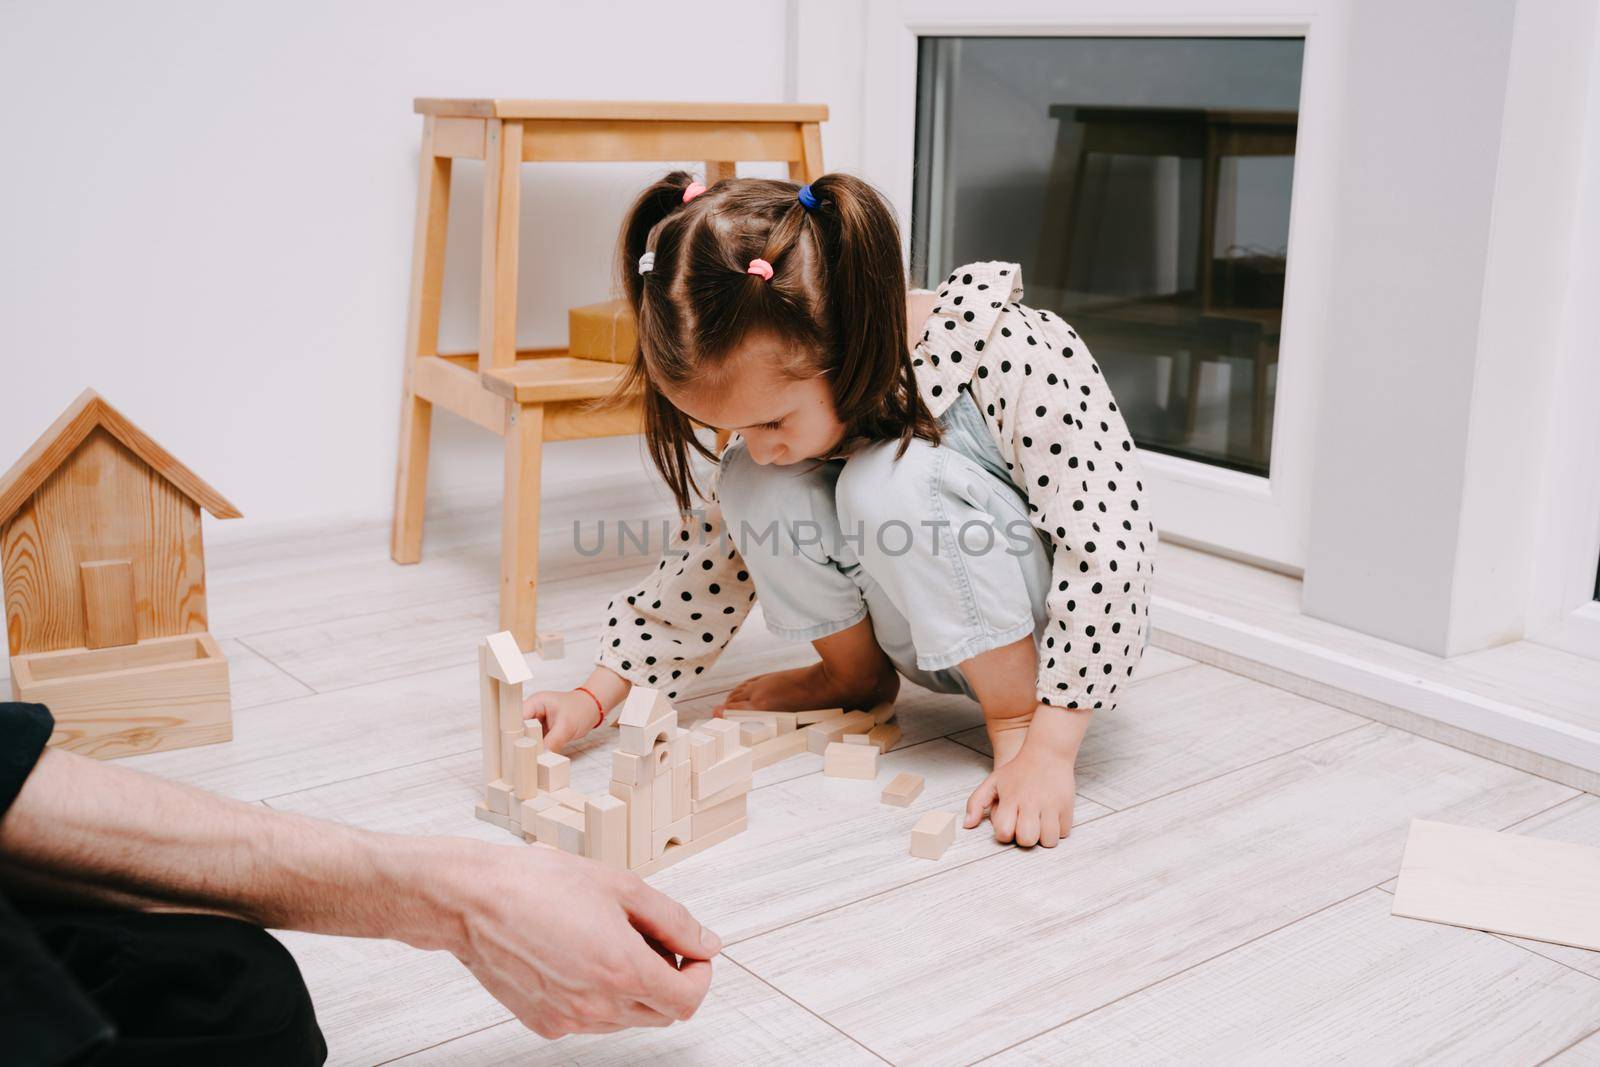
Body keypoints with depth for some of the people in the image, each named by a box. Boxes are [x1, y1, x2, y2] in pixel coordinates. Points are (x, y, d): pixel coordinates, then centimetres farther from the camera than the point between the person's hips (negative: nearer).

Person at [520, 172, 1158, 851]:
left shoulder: (1017, 359, -30)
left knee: (889, 483, -32)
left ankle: (1017, 720, -15)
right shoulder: (780, 399, -10)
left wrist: (1047, 751, -31)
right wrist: (594, 697, -8)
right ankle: (857, 675, 6)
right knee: (754, 491, -17)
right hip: (938, 641, 6)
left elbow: (1107, 549, -29)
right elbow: (706, 568, 0)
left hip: (1053, 629, -5)